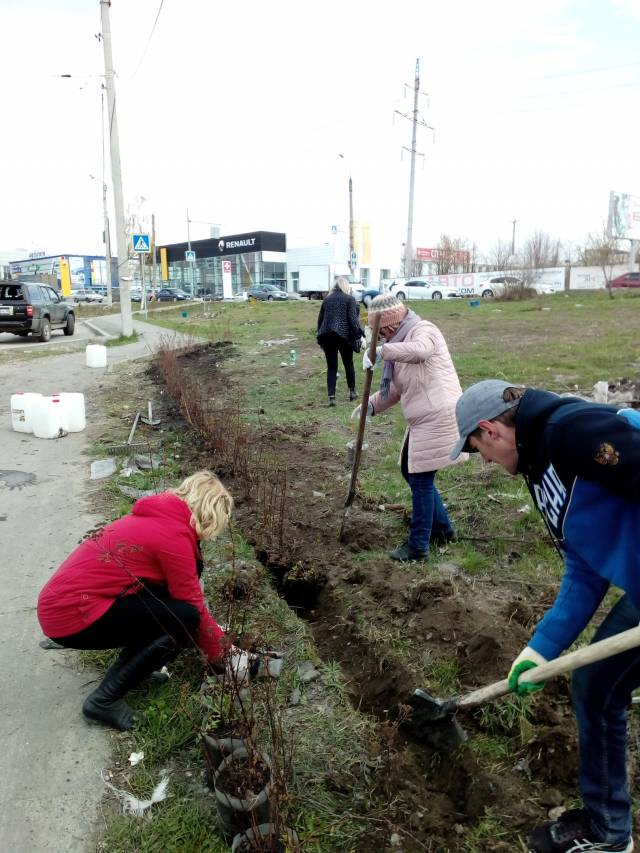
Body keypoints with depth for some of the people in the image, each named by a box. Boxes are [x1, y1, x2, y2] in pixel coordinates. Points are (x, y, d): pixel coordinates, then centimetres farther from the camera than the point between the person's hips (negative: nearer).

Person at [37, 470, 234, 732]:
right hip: (72, 614, -9)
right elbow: (193, 606, -10)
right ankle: (105, 700, -3)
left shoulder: (158, 517, 10)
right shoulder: (174, 534, -18)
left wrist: (213, 632, 24)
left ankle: (131, 666, 14)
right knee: (185, 619, -14)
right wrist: (221, 652, 5)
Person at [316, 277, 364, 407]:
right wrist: (358, 336, -7)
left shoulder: (326, 299, 12)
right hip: (344, 335, -3)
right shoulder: (349, 299, -1)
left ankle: (331, 397, -4)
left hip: (327, 336, 3)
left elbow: (320, 319, 15)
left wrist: (320, 334, 25)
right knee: (348, 364, 15)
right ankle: (352, 392, 28)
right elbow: (353, 319, -9)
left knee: (331, 367, 5)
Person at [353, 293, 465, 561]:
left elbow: (420, 350, -37)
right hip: (422, 420, 10)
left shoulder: (423, 330, -10)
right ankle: (442, 529, 33)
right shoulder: (400, 344, 17)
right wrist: (371, 406, 4)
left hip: (438, 418, -10)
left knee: (421, 479, -4)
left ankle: (418, 545, 10)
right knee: (410, 471, 18)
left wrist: (381, 351, -34)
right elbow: (396, 389, 18)